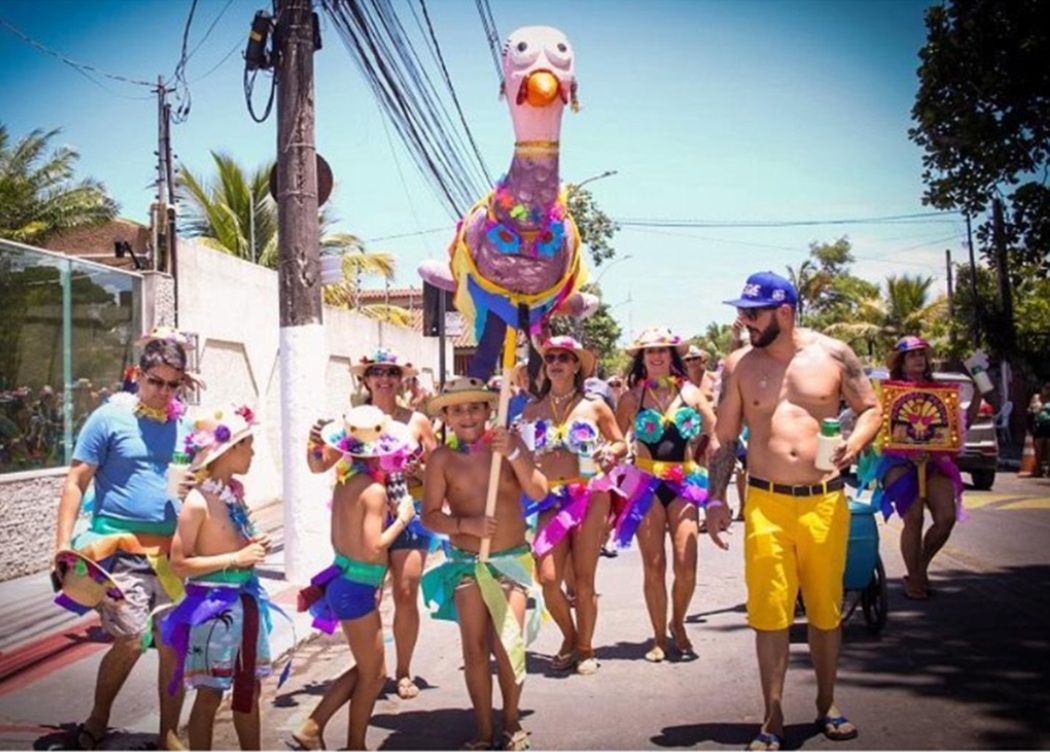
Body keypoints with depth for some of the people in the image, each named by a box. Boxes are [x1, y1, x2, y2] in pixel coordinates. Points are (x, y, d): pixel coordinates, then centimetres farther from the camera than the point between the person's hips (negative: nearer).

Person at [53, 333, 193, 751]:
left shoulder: (185, 424, 9)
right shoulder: (110, 417, -3)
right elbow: (76, 482, -3)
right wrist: (63, 545, -10)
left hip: (173, 549, 4)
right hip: (122, 548, -4)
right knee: (130, 641, -10)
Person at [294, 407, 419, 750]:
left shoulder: (346, 482, 6)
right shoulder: (375, 490, -19)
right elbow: (373, 548, -23)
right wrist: (402, 518, -12)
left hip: (343, 579, 8)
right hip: (356, 588, -8)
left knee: (369, 669, 20)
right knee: (372, 673, 9)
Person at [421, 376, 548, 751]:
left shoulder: (509, 443, -2)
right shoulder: (443, 458, -2)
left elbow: (539, 492, -10)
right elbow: (430, 515, -2)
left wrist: (513, 454, -21)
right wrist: (466, 525, -19)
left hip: (512, 560, -1)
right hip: (466, 564, 1)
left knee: (507, 644, -7)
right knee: (475, 648, 3)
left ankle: (512, 722, 15)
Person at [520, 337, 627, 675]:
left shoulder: (594, 405, 3)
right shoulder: (533, 411, 9)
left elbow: (621, 443, 11)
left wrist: (609, 453, -10)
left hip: (590, 496, -2)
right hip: (551, 499, 2)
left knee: (583, 578, 0)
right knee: (548, 578, -8)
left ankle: (585, 648, 19)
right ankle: (570, 638, 19)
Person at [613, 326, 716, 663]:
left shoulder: (690, 392, 4)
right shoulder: (632, 396, 2)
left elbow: (716, 432, 5)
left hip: (685, 483, 1)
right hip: (646, 484, -1)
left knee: (686, 565, -7)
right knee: (654, 566, 1)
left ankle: (677, 624, 20)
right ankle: (659, 637, 15)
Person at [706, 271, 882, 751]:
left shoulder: (832, 354, 0)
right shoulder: (739, 365, 3)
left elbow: (872, 409, 8)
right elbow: (725, 438, 7)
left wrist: (852, 445, -12)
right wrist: (716, 500, 1)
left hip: (825, 501, 0)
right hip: (766, 503, 0)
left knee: (826, 609, 11)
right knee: (769, 613, -2)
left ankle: (827, 705, 29)